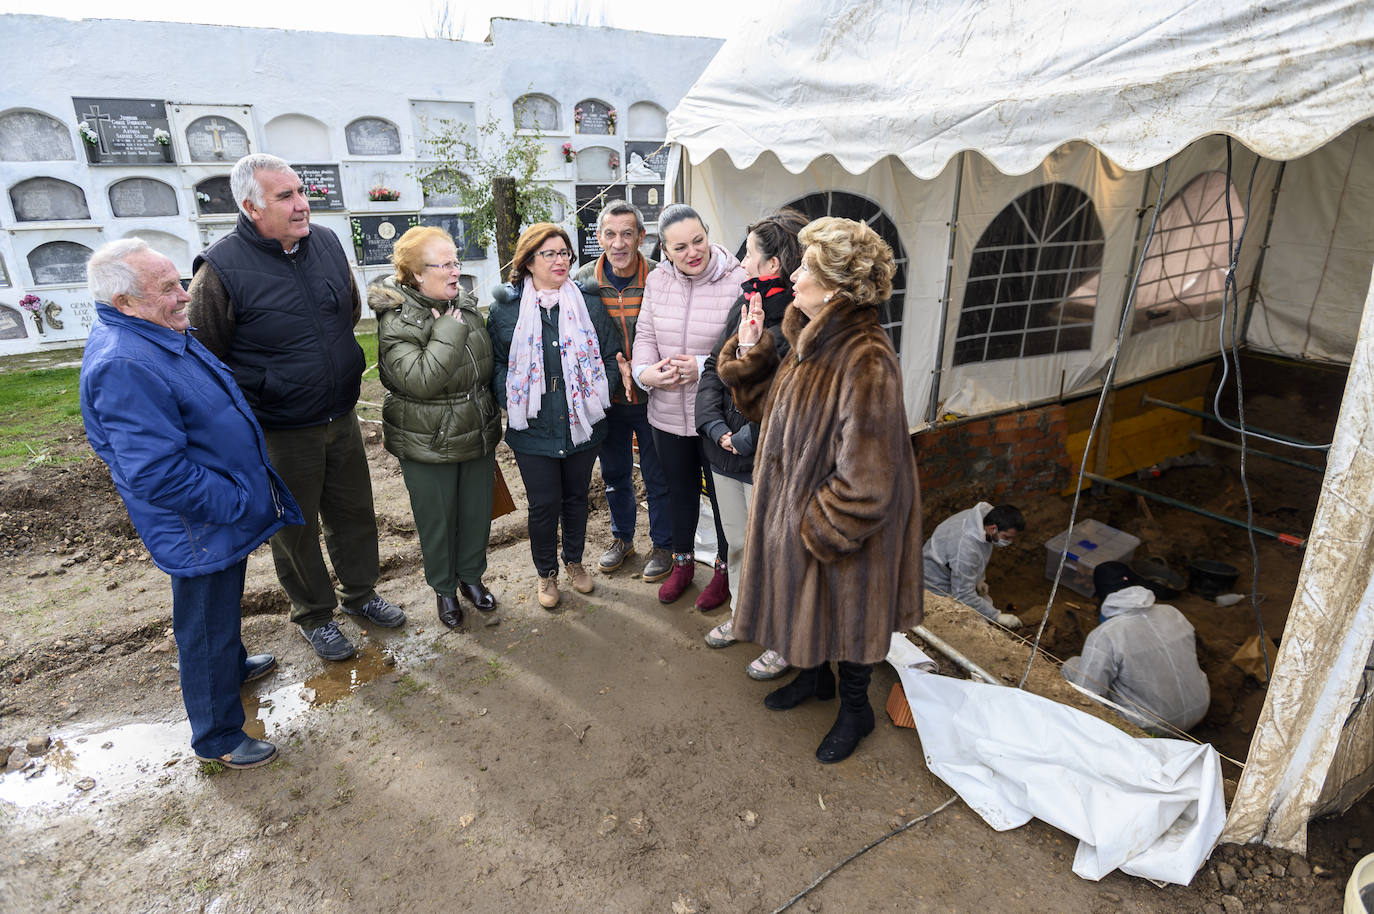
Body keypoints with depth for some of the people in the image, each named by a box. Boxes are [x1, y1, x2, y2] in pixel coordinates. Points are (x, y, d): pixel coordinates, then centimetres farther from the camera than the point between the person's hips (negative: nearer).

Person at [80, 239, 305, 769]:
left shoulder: (161, 335, 4)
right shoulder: (124, 367, -30)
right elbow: (158, 475, -32)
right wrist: (239, 506, -23)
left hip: (225, 511, 10)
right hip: (200, 531, -10)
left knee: (223, 604, 31)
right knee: (205, 628, 8)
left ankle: (233, 666, 55)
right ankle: (217, 739, 26)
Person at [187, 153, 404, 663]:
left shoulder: (326, 243, 0)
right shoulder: (222, 268, -18)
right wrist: (255, 401, -7)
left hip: (341, 418, 5)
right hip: (280, 433, -5)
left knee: (355, 512, 18)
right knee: (296, 530, 12)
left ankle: (359, 593, 40)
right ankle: (313, 614, 33)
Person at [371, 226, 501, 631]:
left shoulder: (465, 304, 2)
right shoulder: (396, 322, -17)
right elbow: (421, 380, -31)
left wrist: (491, 425, 20)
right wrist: (449, 331, -26)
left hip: (477, 436, 5)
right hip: (429, 446, -5)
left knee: (478, 513, 17)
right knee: (437, 521, 11)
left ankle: (471, 575, 41)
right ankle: (444, 588, 34)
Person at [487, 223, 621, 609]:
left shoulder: (589, 304, 2)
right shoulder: (506, 308, -2)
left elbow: (611, 356, 4)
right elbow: (496, 363, 2)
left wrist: (598, 395, -8)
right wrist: (513, 401, -12)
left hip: (583, 426, 2)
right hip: (533, 429, -2)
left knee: (576, 497, 17)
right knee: (543, 504, 6)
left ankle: (574, 561, 40)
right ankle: (546, 573, 30)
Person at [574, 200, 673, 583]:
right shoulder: (584, 280, -4)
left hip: (651, 397, -3)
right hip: (606, 398, 3)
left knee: (658, 476, 9)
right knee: (614, 473, 19)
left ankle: (662, 545, 30)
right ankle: (621, 537, 40)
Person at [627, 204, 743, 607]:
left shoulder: (737, 281, -14)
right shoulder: (657, 280, 1)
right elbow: (645, 333, 4)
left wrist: (703, 367, -26)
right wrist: (644, 370, -15)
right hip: (668, 412, 5)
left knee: (722, 493, 13)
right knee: (680, 489, 22)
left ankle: (724, 569, 36)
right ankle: (682, 562, 44)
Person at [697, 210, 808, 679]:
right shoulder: (747, 303, 5)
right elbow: (714, 366, 7)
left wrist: (745, 441, -16)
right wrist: (716, 426, -6)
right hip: (727, 451, 8)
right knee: (736, 543, 23)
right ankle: (743, 612, 47)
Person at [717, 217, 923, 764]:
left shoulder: (867, 363, -30)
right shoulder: (814, 342, 0)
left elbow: (866, 481, -29)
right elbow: (769, 405, 11)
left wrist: (817, 529, -20)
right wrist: (750, 353, -2)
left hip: (845, 531, -8)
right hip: (798, 510, 8)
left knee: (845, 612, 14)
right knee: (807, 602, 26)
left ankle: (855, 708, 41)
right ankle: (814, 676, 53)